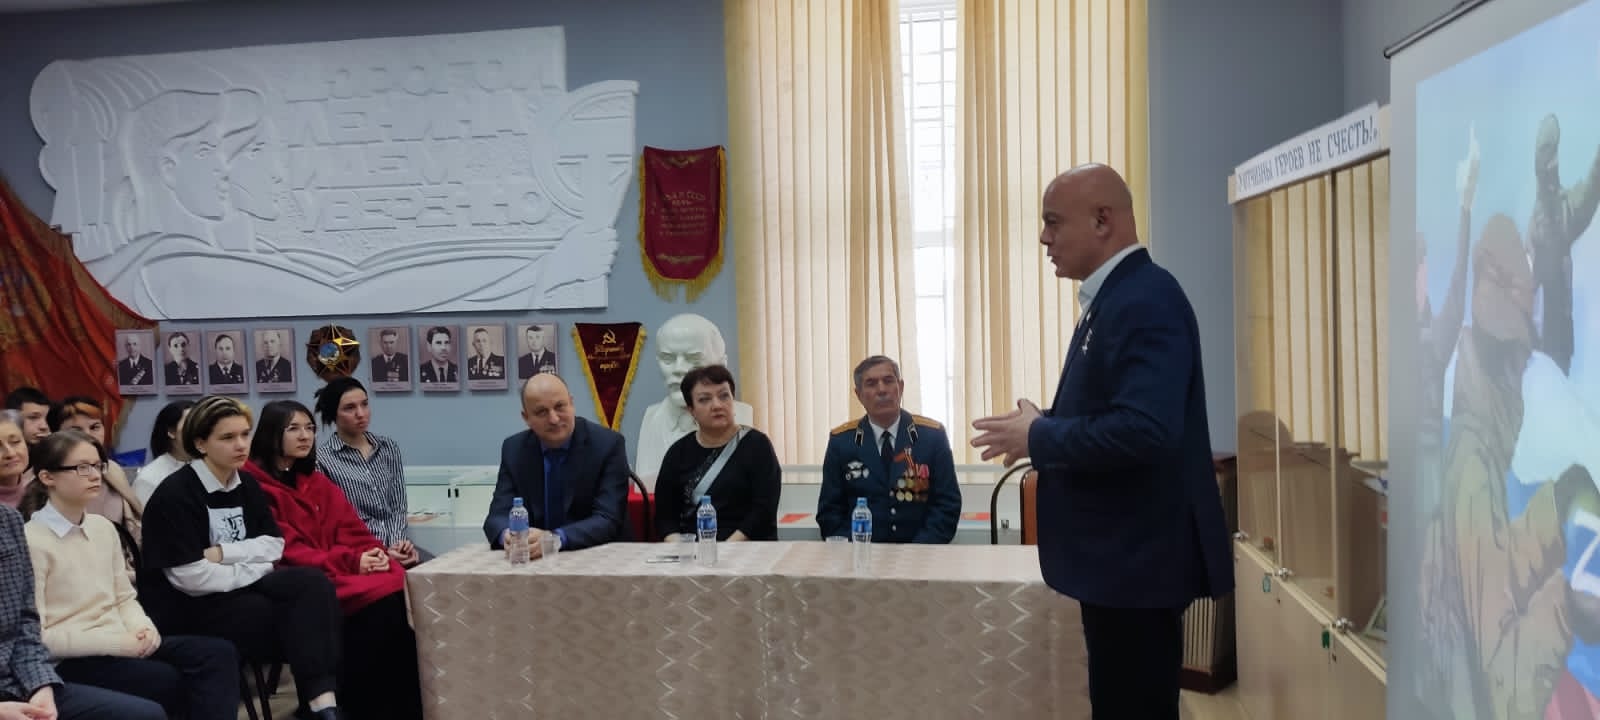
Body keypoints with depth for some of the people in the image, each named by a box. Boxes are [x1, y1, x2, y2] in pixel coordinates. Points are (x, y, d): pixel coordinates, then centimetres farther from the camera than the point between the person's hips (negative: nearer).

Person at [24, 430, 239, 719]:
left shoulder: (103, 527, 12)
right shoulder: (31, 542, -10)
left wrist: (143, 628, -6)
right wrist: (115, 642, -17)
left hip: (119, 645, 7)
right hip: (71, 661, -7)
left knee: (218, 653, -16)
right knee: (171, 682, -28)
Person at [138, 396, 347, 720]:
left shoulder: (246, 486, 10)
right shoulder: (175, 495, -14)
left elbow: (274, 546, 3)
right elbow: (191, 577, -20)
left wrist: (222, 553, -14)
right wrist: (257, 568, -9)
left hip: (237, 592, 7)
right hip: (188, 609, -6)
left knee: (313, 584, -21)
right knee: (302, 617, -23)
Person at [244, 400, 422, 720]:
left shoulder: (318, 482, 21)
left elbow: (353, 532, 15)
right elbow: (287, 552, -9)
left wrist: (375, 554, -8)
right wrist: (351, 563, -17)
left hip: (348, 571, 6)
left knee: (404, 588, -25)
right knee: (383, 599, -30)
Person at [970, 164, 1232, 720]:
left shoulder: (1147, 299, -20)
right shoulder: (1116, 297, 12)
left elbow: (1142, 430, -31)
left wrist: (1038, 437, -18)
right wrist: (1042, 426, 3)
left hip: (1140, 554, -10)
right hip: (1121, 552, 10)